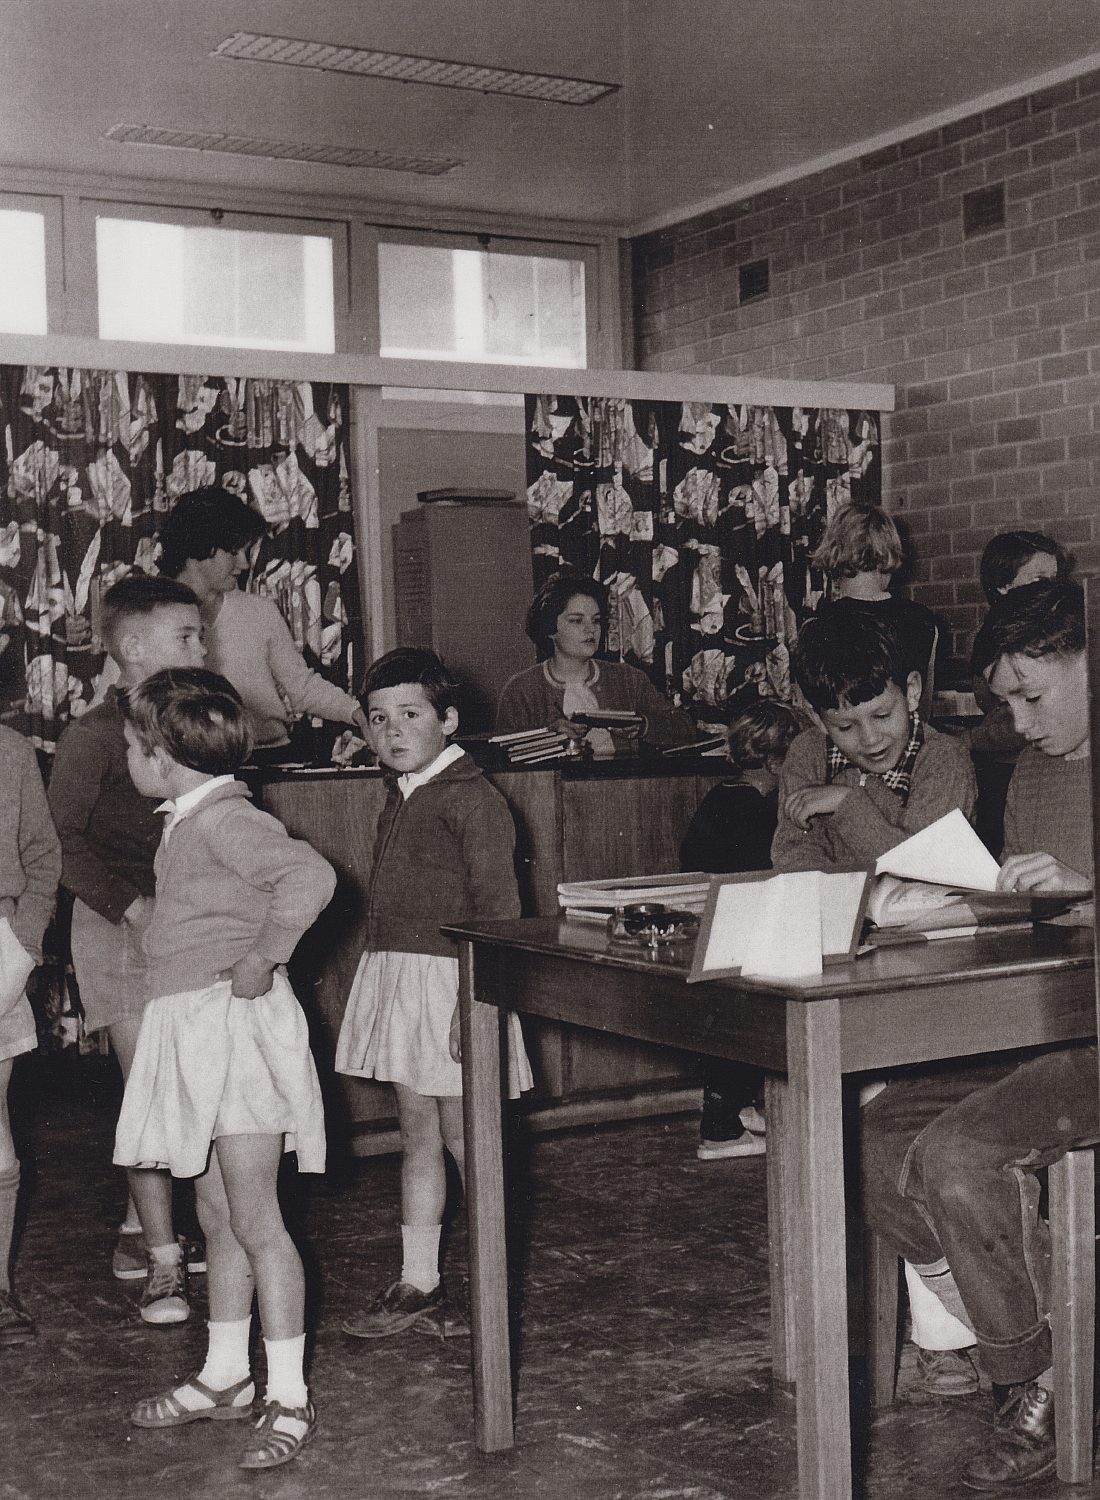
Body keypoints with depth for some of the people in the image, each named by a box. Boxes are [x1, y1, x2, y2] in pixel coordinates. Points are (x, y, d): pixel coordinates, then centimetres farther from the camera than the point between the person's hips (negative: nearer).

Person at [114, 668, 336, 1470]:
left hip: (239, 1022, -10)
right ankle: (226, 1375, 28)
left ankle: (289, 1397, 3)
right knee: (218, 1215, 17)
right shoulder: (186, 822, 14)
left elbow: (310, 875, -32)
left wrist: (260, 960, -24)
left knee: (255, 1218, -6)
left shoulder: (223, 819, -17)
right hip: (192, 1028, 10)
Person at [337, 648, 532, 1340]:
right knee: (418, 1132, 14)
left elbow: (498, 908, -18)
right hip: (394, 973, 8)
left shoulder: (472, 798, -13)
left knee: (465, 1135, 1)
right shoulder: (401, 794, 12)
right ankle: (418, 1284, 22)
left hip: (448, 977, -8)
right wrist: (383, 974, 19)